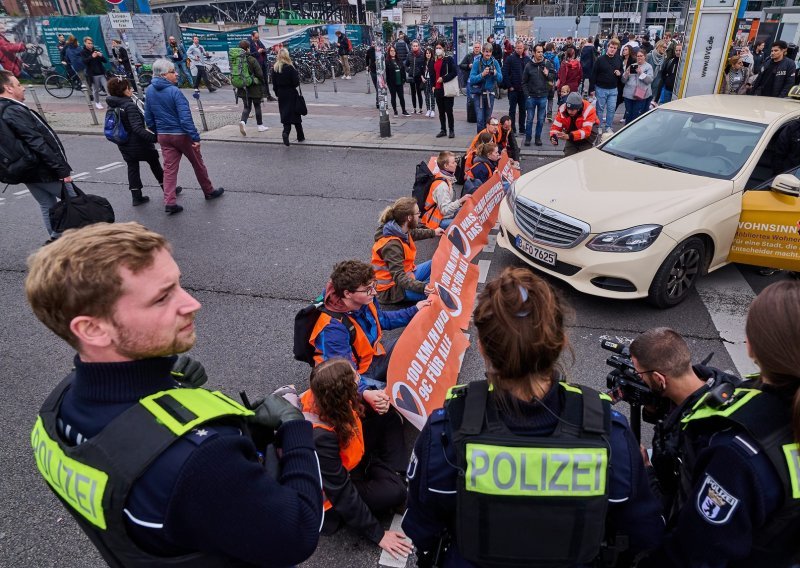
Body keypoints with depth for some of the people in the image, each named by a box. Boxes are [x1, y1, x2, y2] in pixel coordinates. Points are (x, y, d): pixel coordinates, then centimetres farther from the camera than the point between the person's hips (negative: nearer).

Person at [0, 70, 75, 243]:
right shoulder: (14, 111, -20)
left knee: (47, 205, 17)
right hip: (43, 170, -9)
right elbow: (38, 144, -24)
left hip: (26, 171, 9)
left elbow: (17, 144, 14)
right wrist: (62, 170, -23)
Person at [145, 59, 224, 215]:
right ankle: (209, 191, 28)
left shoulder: (150, 91, 2)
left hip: (163, 136, 6)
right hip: (181, 134, -6)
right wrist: (195, 137, -22)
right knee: (197, 164, 13)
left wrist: (158, 132, 21)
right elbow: (185, 117, -24)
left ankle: (169, 202, -3)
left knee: (169, 168, 5)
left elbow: (148, 118, 9)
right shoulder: (174, 91, -19)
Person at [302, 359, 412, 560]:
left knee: (390, 419, 2)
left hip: (346, 458, 8)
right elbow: (342, 493, -29)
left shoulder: (324, 397, -22)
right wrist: (377, 534, -19)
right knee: (394, 492, -25)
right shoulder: (320, 437, -41)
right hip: (333, 490, -7)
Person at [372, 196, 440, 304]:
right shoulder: (392, 245, -30)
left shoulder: (401, 230, -2)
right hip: (392, 290, -10)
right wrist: (422, 287, -49)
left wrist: (433, 232, 37)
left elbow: (413, 233, 25)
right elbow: (399, 277, -35)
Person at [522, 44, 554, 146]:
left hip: (543, 96, 1)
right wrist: (527, 95, -4)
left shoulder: (547, 63, -1)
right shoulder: (529, 65, -4)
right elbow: (524, 82, 2)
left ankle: (538, 138, 20)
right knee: (530, 119, 6)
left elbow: (555, 75, 7)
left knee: (541, 120, 8)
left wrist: (548, 74, -14)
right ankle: (528, 138, 17)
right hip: (531, 97, -1)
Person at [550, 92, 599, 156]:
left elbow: (586, 131, -40)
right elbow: (556, 126, -19)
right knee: (568, 155, -3)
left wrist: (569, 136, -54)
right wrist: (553, 137, -43)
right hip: (571, 132, 4)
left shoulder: (588, 110, -33)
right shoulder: (562, 110, -23)